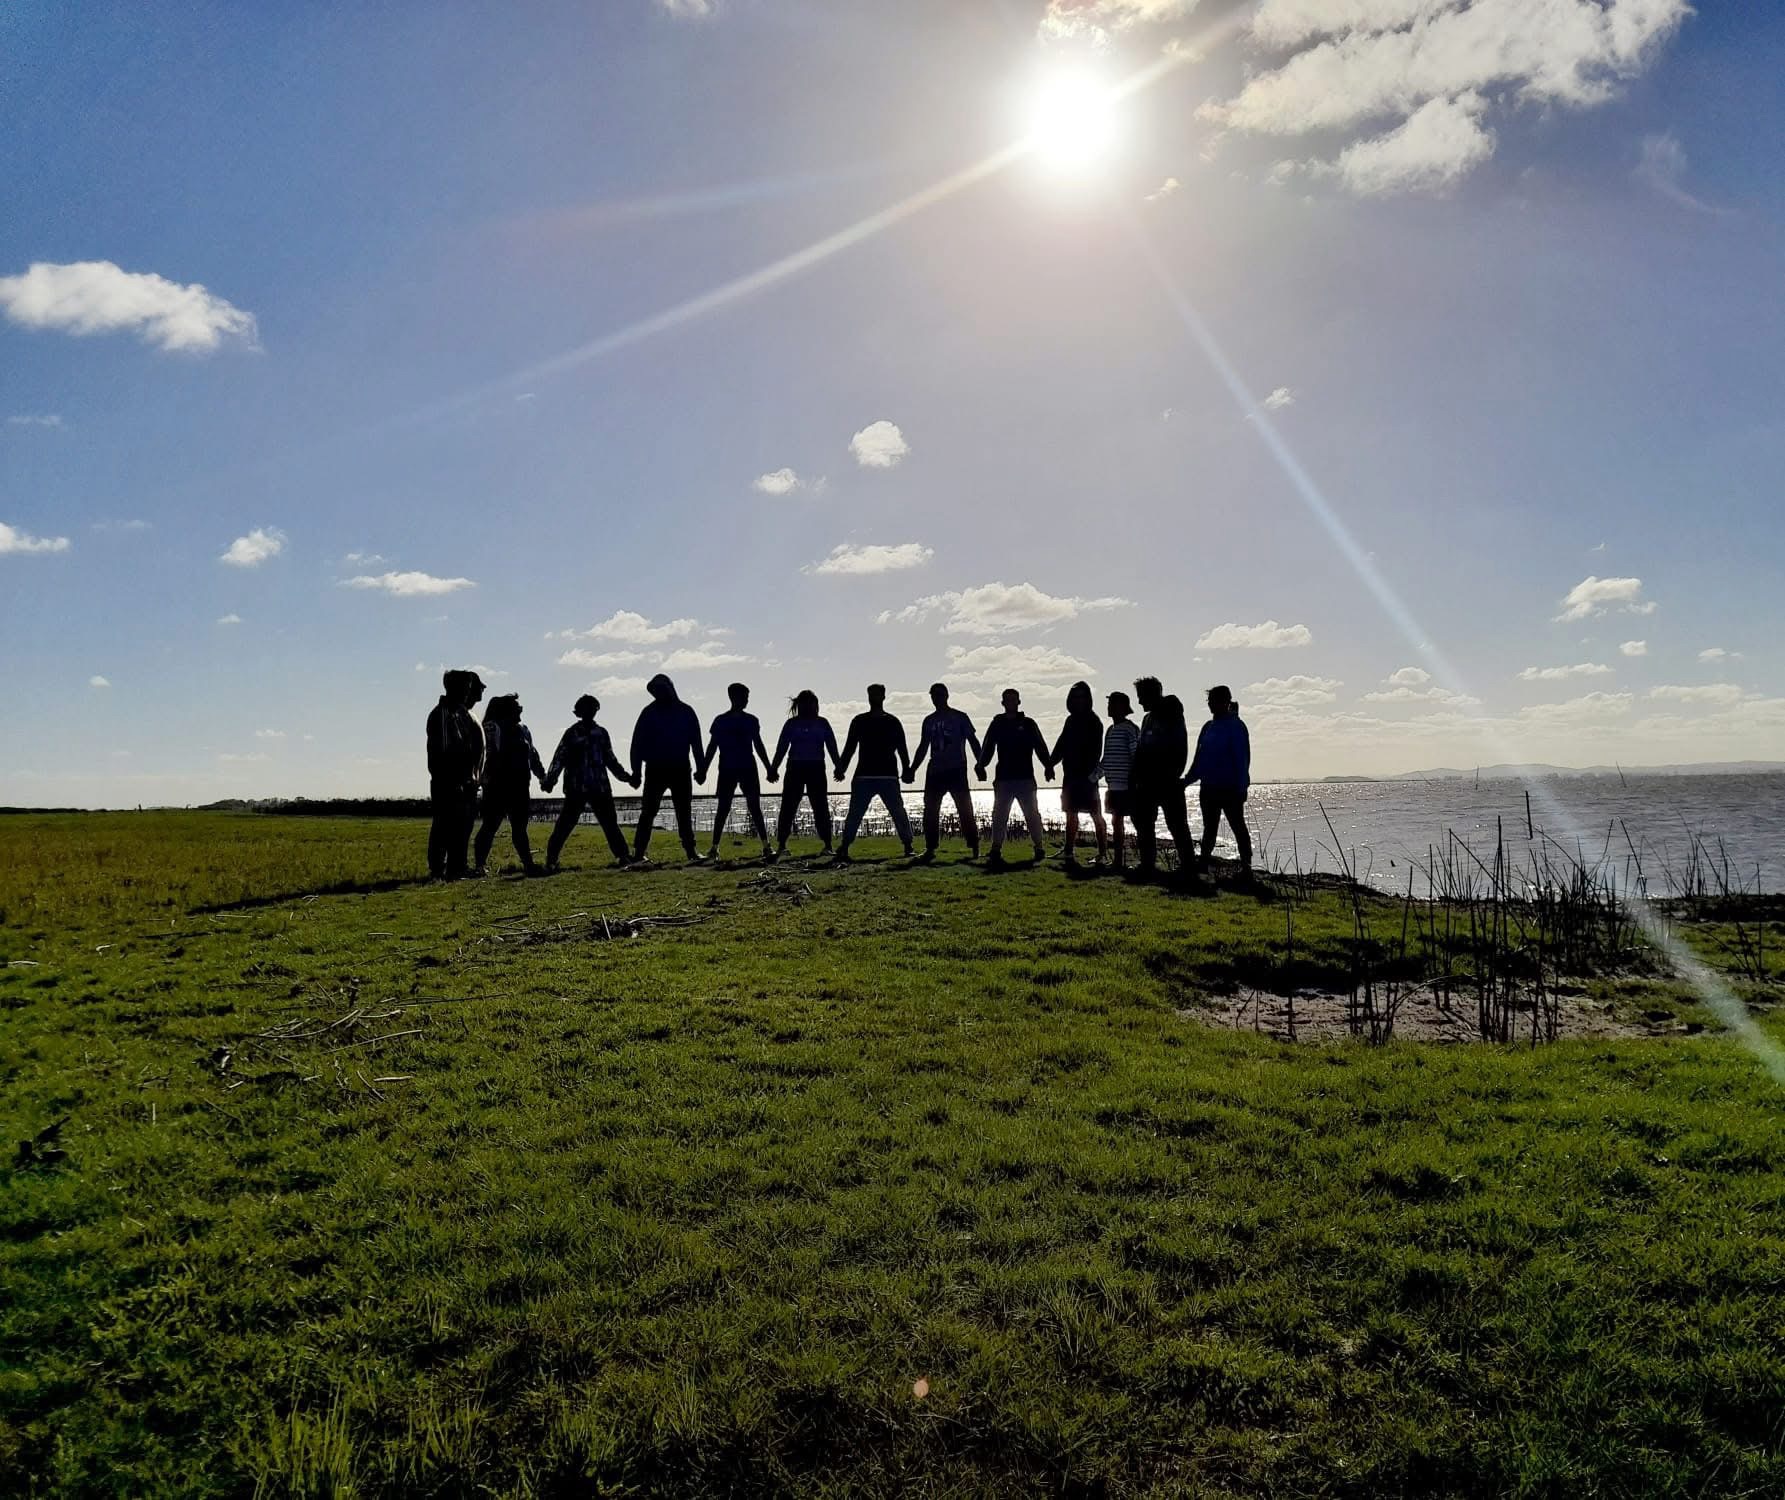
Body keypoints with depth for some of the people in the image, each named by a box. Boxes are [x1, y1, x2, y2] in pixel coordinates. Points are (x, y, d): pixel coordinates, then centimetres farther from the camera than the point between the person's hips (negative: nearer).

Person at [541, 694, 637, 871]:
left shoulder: (601, 733, 13)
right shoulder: (572, 733, 2)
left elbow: (610, 760, 20)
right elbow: (559, 758, -4)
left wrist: (627, 776, 17)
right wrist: (549, 780, -16)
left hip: (600, 788, 3)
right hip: (576, 788, -3)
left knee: (610, 824, 3)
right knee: (564, 825, -5)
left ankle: (623, 857, 6)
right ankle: (551, 860, 1)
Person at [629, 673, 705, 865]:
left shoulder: (686, 712, 4)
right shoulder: (649, 712, 1)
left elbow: (696, 742, 7)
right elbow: (638, 742, -1)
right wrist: (636, 770, -8)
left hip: (680, 770, 2)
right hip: (655, 770, -1)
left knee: (684, 813, 5)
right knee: (648, 812, -2)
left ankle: (691, 851, 9)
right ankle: (639, 852, -1)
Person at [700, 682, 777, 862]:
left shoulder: (751, 720, 8)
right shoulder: (720, 721, 3)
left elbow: (758, 745, 13)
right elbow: (712, 746, 5)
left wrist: (769, 769, 11)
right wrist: (703, 770, 1)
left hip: (748, 769, 1)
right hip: (727, 770, -1)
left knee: (754, 808, -3)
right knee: (723, 809, 1)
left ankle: (766, 846, -4)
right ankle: (714, 847, 7)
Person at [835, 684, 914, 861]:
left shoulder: (893, 722, 8)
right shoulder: (859, 721, 10)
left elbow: (901, 749, 8)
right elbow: (850, 747, 10)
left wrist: (906, 769, -3)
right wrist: (841, 768, 1)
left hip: (889, 777, 0)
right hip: (864, 776, 1)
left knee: (898, 813, -3)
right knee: (854, 815, -3)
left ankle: (908, 848, 4)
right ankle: (843, 849, 0)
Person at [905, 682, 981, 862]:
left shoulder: (959, 717, 3)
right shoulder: (929, 721, 15)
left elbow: (973, 741, 2)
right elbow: (923, 747, 19)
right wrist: (912, 770, 14)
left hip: (956, 771, -4)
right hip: (935, 771, 5)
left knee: (964, 810, -5)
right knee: (930, 811, 1)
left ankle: (974, 848, 3)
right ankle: (930, 849, 8)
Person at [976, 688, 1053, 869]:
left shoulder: (1028, 724, 5)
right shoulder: (996, 724, 9)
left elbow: (1040, 747, 2)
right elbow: (987, 748, 7)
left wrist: (1048, 766, -12)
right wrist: (981, 766, -9)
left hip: (1025, 778, -1)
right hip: (1003, 779, 1)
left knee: (1032, 814, 5)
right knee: (999, 816, -2)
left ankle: (1039, 847, 17)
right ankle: (996, 852, 0)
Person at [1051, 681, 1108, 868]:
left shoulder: (1093, 721, -6)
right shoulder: (1071, 720, 14)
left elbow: (1096, 751, -13)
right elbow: (1062, 745, 16)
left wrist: (1092, 773, -22)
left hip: (1087, 775, -7)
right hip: (1070, 775, 7)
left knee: (1096, 815, -4)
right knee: (1071, 815, 10)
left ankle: (1103, 854, -2)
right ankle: (1068, 853, 16)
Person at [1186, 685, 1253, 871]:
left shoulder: (1235, 726, -9)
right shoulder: (1209, 727, 13)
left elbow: (1242, 758, -13)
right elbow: (1199, 759, 17)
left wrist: (1241, 787, -17)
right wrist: (1187, 780, 13)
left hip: (1229, 788, -7)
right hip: (1209, 787, 7)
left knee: (1238, 826, -1)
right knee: (1209, 828, 11)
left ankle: (1246, 866, 4)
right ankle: (1203, 863, 17)